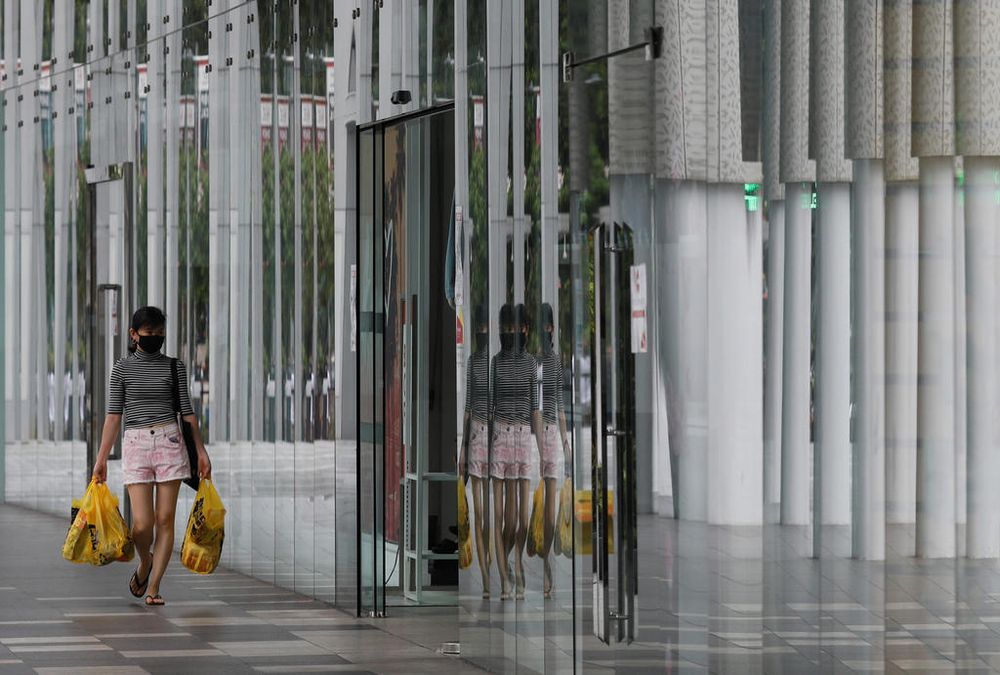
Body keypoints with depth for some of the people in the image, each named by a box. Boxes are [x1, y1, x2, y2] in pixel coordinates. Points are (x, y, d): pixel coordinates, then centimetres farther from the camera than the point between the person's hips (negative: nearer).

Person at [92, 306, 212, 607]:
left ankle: (153, 587, 5)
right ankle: (144, 563, 23)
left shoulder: (174, 367, 9)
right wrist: (102, 457, 1)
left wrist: (201, 451, 7)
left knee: (165, 519, -2)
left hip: (169, 442, 1)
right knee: (142, 523, -9)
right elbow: (114, 414, 5)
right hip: (135, 444, -1)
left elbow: (187, 412, 11)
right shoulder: (123, 368, 7)